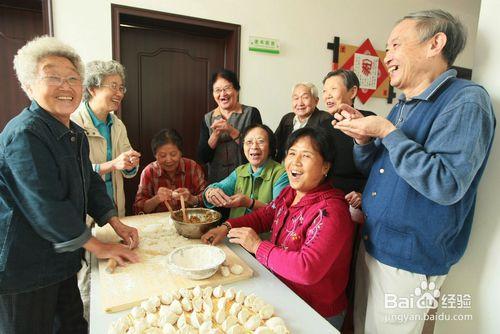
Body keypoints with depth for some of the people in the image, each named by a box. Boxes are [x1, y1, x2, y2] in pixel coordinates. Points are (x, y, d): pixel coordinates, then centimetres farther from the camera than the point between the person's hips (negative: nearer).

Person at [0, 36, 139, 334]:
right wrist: (97, 246, -18)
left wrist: (117, 225, 2)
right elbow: (45, 206, -27)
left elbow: (90, 183, 12)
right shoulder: (25, 134, -23)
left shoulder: (76, 134, 7)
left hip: (61, 259, 9)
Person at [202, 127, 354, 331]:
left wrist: (257, 246, -24)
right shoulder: (289, 193, 0)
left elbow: (308, 269, -35)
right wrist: (227, 227, -3)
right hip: (282, 294, 7)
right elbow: (263, 216, 13)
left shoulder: (330, 212, -27)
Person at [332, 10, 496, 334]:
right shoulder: (401, 106, 9)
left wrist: (387, 132, -23)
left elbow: (446, 186, -28)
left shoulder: (466, 100, -17)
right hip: (371, 247, 8)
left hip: (409, 264, -7)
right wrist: (363, 137, -7)